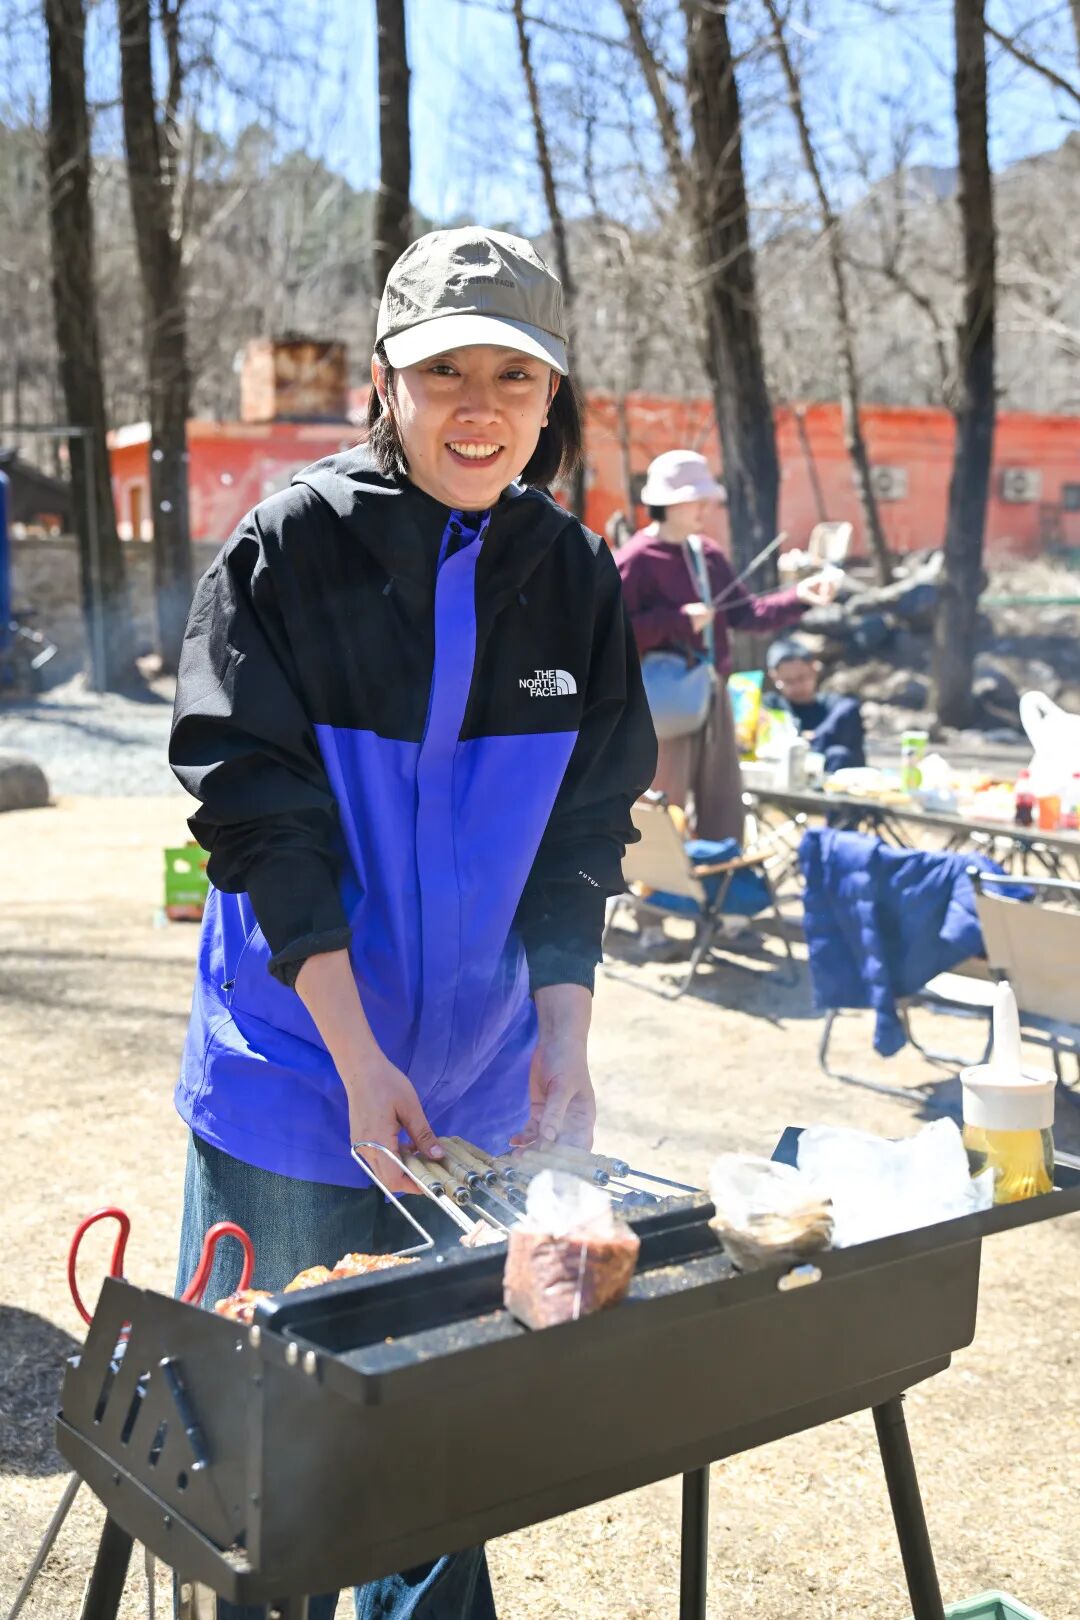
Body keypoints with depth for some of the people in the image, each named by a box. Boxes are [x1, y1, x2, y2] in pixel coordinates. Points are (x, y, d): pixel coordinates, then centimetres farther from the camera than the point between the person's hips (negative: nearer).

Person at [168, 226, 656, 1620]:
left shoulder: (573, 579, 1)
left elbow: (581, 837, 3)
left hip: (481, 1093, 3)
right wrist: (360, 1060, -18)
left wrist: (566, 1037, -7)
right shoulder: (290, 548, -10)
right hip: (293, 1085, -3)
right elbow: (262, 820, -14)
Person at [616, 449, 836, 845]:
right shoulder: (634, 561, -13)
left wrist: (799, 597, 1)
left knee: (725, 815, 13)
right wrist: (678, 621, -23)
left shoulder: (708, 553, 12)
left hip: (713, 698, 8)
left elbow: (744, 613, 14)